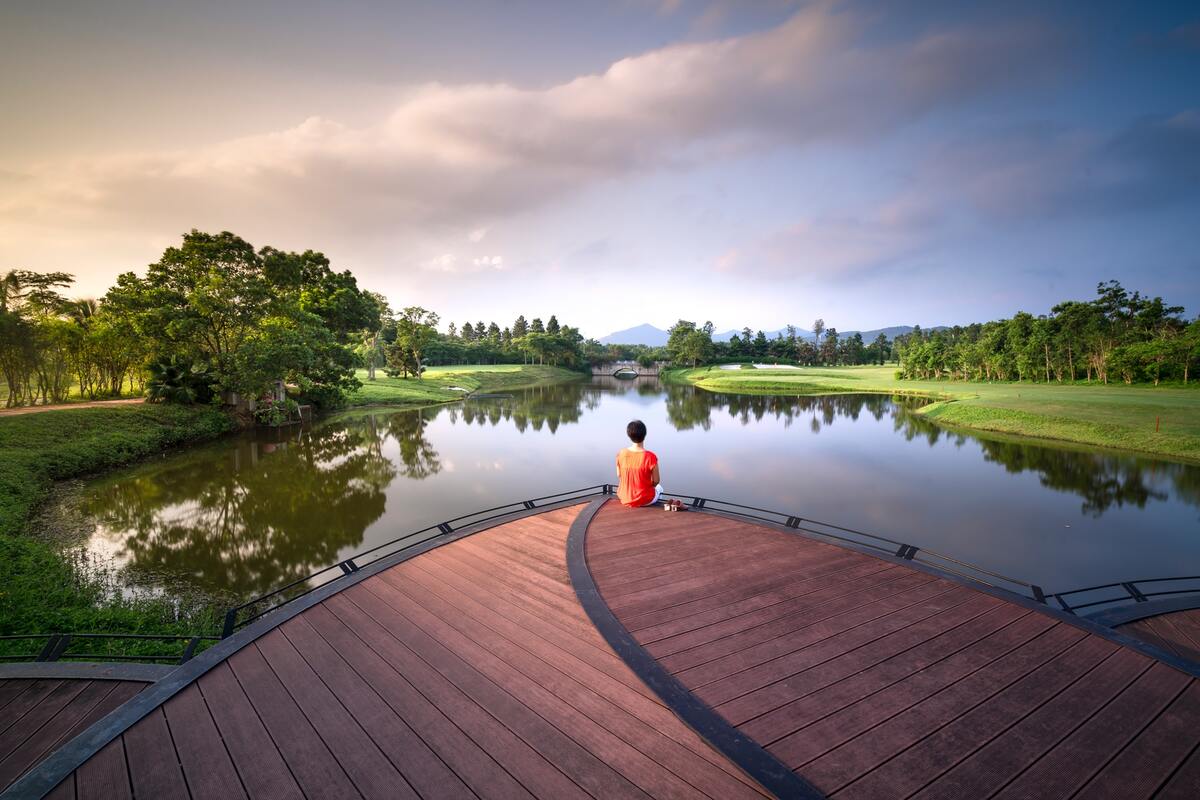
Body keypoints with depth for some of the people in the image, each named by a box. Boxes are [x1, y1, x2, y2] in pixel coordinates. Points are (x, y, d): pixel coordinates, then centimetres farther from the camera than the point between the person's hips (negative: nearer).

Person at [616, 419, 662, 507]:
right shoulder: (651, 457, -23)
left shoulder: (621, 454, -13)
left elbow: (619, 475, 1)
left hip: (624, 498, 3)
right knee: (659, 488, 31)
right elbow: (656, 481, -13)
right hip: (644, 500, -3)